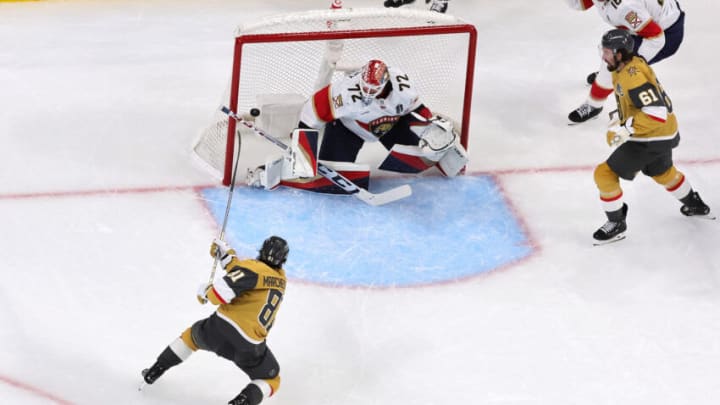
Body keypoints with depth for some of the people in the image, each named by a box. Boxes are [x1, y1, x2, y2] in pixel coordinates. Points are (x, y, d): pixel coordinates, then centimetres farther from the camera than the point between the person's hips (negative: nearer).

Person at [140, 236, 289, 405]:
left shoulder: (256, 268, -9)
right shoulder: (280, 278, 9)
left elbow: (223, 290, -21)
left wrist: (206, 292, -2)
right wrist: (225, 253, 8)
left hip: (221, 327, -1)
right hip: (249, 346, 1)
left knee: (193, 334, 34)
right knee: (271, 381, 20)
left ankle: (154, 371, 36)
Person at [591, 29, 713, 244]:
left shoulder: (633, 77, -30)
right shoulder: (631, 64, 1)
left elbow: (657, 113, -34)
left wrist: (625, 129, -31)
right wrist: (623, 119, 12)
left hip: (652, 140, -10)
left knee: (605, 174, -7)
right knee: (662, 172, 35)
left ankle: (616, 224, 7)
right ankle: (696, 205, 55)